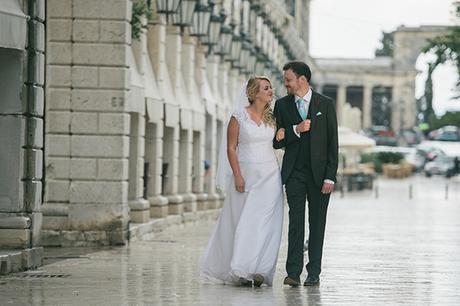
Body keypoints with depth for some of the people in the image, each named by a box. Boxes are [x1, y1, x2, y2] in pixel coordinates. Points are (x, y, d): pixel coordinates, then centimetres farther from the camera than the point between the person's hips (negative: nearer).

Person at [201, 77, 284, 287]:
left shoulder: (272, 117, 10)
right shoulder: (239, 117, -2)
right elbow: (231, 148, -5)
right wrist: (237, 176, -12)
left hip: (269, 175, 3)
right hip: (245, 173, -3)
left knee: (265, 222, -6)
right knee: (243, 222, -2)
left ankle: (258, 270, -7)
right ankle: (241, 272, 5)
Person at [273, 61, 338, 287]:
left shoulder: (325, 104, 1)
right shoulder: (282, 105, 7)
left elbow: (333, 143, -1)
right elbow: (277, 141, 5)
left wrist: (330, 177, -8)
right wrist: (296, 130, -14)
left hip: (319, 173, -1)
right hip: (294, 173, 1)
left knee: (317, 223, 3)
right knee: (296, 221, -8)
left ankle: (314, 273, 7)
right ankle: (293, 272, -13)